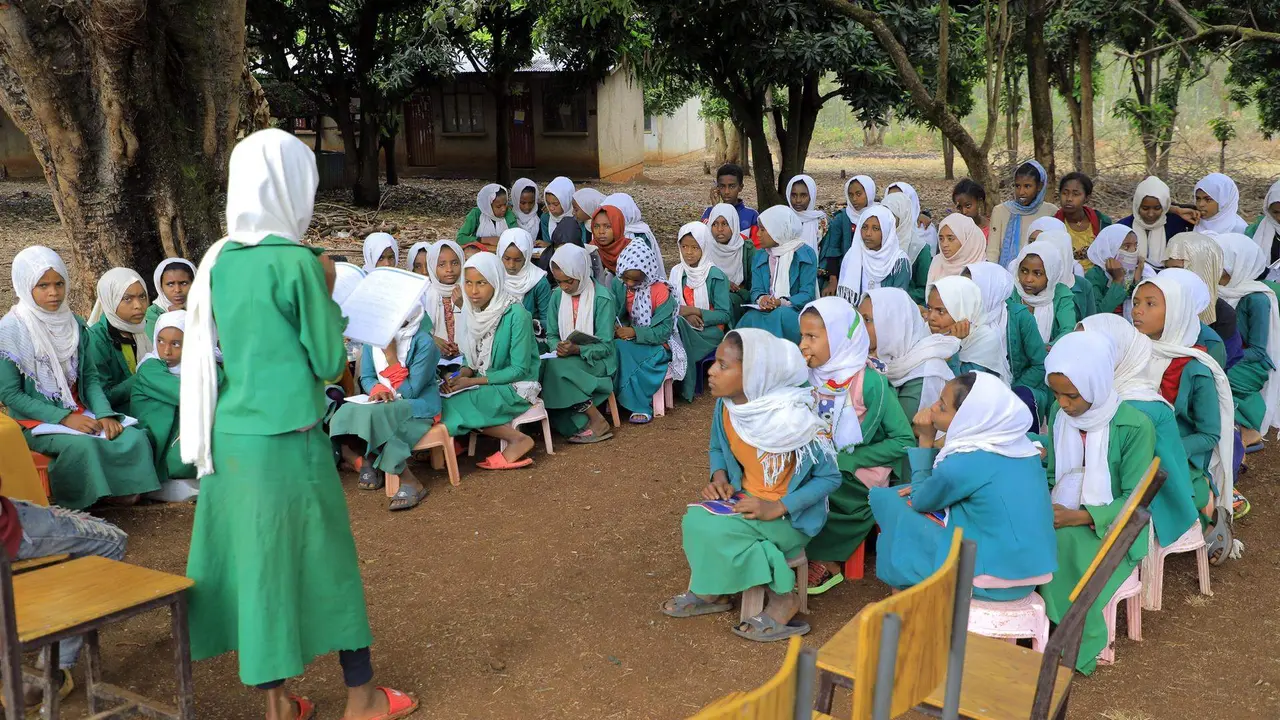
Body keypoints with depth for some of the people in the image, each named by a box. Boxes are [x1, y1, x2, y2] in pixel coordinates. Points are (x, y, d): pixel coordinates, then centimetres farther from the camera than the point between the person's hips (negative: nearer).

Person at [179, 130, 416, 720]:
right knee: (325, 558, 8)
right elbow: (329, 360, -10)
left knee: (257, 561, 13)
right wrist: (327, 291, 2)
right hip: (287, 439, -6)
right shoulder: (297, 261, -14)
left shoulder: (220, 261, 5)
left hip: (228, 436, 6)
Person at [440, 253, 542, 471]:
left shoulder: (516, 314, -19)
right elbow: (472, 357, 10)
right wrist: (461, 375, -12)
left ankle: (518, 440, -14)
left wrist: (473, 381, -21)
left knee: (453, 404, -25)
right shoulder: (471, 311, 1)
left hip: (516, 387, -7)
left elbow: (519, 369, -19)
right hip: (484, 385, 7)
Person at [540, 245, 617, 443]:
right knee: (541, 367, -28)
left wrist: (577, 350, -31)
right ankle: (583, 424, -20)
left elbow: (605, 346, -14)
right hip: (565, 357, 5)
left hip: (597, 361, -5)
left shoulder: (602, 298, -12)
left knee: (556, 366, -33)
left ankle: (597, 422, -21)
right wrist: (558, 347, -16)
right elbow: (551, 335, 8)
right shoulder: (557, 296, 4)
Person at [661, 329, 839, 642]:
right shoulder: (726, 406, -8)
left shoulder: (793, 420, -27)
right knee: (695, 520, -19)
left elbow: (830, 477, -18)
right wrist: (719, 477, -9)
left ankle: (781, 599, -8)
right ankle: (711, 591, 5)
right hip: (746, 500, 6)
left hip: (791, 515, -6)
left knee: (717, 531, -25)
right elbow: (717, 449, 13)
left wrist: (777, 508, -25)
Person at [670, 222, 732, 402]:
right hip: (684, 327, 4)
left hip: (710, 330, -3)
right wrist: (686, 316, -16)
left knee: (677, 325, -32)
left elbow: (724, 315, -7)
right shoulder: (677, 272, 6)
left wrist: (695, 312, -18)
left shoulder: (716, 275, -6)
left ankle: (685, 388, -21)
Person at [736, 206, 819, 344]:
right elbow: (756, 290, 8)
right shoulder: (760, 257, 15)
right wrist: (761, 299, -18)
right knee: (751, 318, -31)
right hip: (766, 310, 4)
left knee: (780, 315, -38)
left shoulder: (806, 254, -1)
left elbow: (808, 294, -8)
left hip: (795, 310, -3)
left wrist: (782, 303, -25)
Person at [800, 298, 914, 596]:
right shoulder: (811, 376, -1)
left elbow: (904, 441, -16)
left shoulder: (870, 384, -17)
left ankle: (825, 560, -4)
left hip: (856, 479, -5)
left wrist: (845, 461, -19)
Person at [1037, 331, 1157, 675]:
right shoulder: (1059, 413, 0)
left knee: (1060, 544, -35)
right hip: (1063, 521, 5)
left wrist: (1076, 518, -26)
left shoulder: (1135, 426, -15)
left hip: (1111, 530, -4)